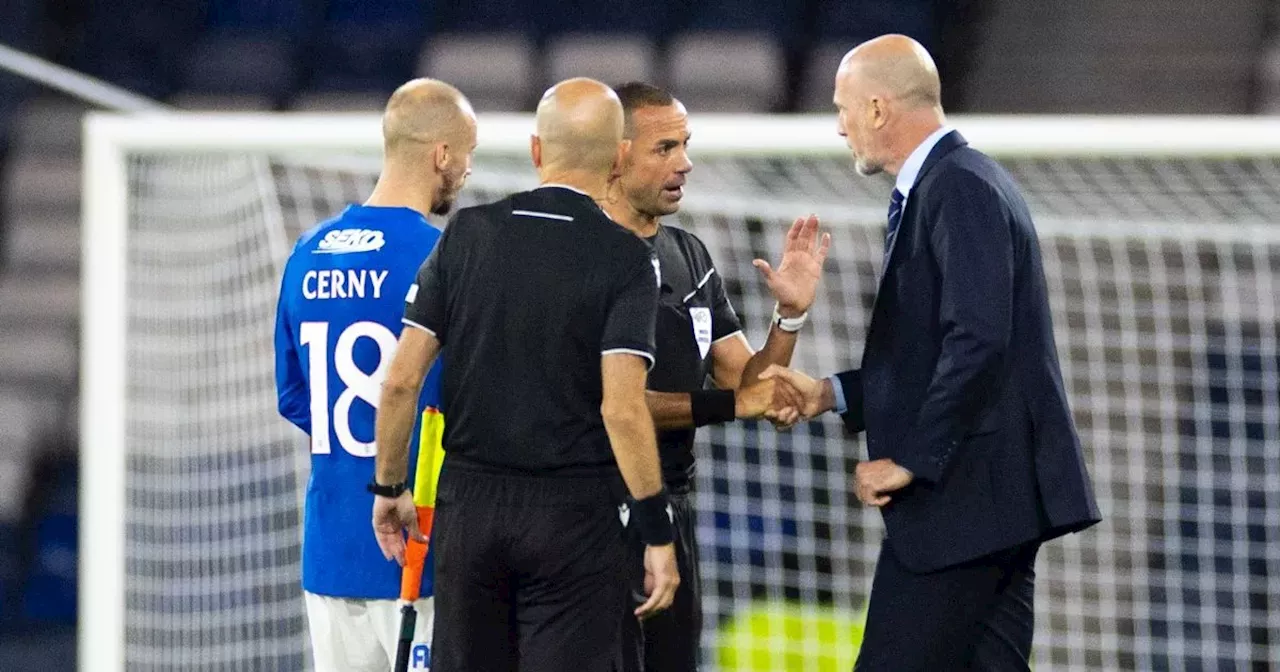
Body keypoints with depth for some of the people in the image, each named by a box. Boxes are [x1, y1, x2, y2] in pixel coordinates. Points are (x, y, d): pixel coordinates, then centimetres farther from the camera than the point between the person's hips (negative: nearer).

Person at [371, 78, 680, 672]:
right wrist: (657, 533, -11)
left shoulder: (466, 235, 2)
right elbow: (621, 407, -16)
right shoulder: (624, 259, -8)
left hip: (469, 504, 3)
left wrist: (389, 488, 12)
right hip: (574, 514, -3)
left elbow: (401, 381, 0)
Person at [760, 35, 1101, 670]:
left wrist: (911, 460, -19)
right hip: (997, 498, 10)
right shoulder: (948, 184, 18)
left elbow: (978, 342, -24)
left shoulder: (962, 190, -15)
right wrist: (832, 394, 13)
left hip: (964, 496, -10)